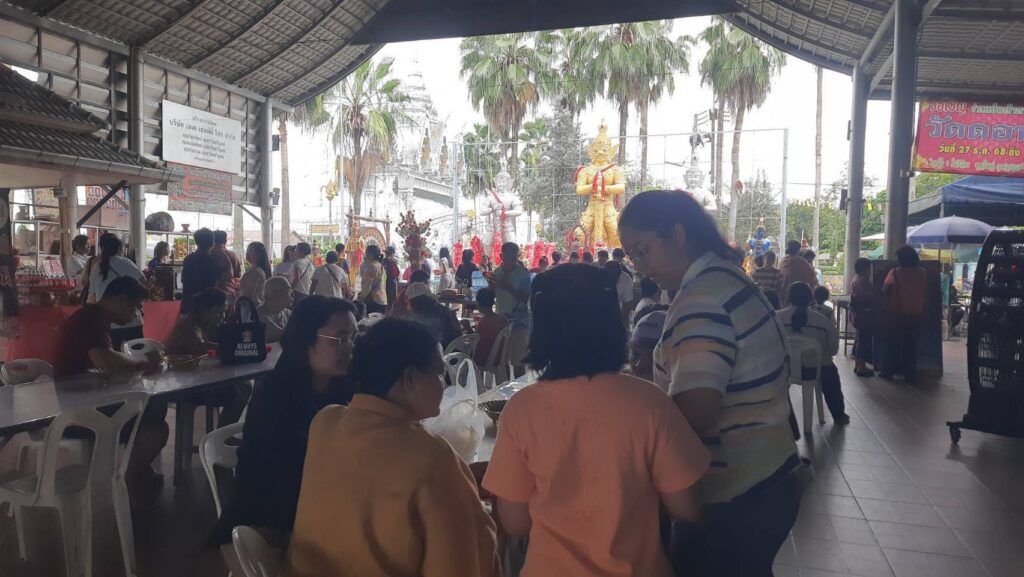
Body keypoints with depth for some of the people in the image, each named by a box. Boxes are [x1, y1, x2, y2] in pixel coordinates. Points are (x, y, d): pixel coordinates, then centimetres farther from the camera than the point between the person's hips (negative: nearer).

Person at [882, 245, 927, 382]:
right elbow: (926, 294, 5)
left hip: (896, 314, -2)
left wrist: (889, 302, 7)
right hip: (916, 314, 2)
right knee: (911, 345, 10)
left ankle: (888, 371, 12)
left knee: (892, 344, 10)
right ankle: (910, 374, 11)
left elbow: (885, 291, -10)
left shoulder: (895, 273, -12)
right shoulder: (922, 273, -3)